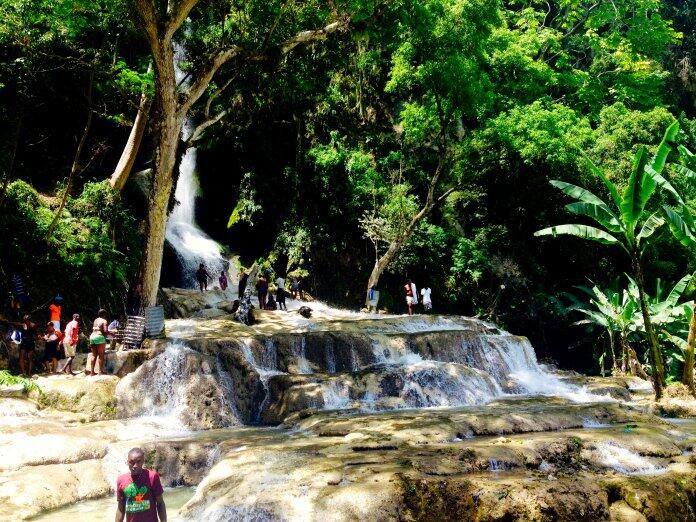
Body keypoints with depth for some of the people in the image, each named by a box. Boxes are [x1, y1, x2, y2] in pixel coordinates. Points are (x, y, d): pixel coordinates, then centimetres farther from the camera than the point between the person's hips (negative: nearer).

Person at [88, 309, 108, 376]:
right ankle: (101, 371, -6)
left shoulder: (95, 320, 18)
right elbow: (105, 331, -14)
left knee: (94, 355, 10)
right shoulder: (104, 321, -3)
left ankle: (92, 371, 8)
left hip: (92, 337, 7)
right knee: (101, 355, -3)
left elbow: (93, 329, 15)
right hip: (100, 337, -7)